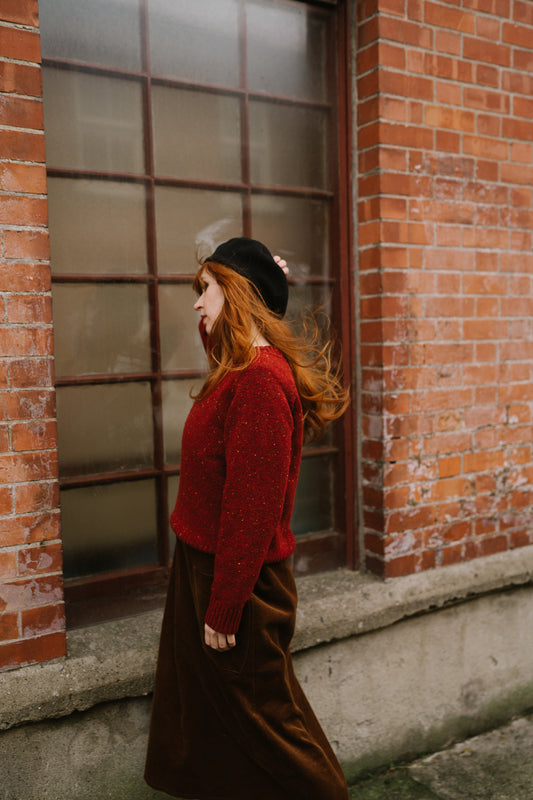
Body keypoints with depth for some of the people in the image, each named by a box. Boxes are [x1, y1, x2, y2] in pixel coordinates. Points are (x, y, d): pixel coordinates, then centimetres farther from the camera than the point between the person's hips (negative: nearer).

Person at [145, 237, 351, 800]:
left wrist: (224, 610, -20)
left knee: (260, 717, 8)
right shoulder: (240, 368, 5)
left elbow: (254, 510, -25)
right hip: (206, 564, 9)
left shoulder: (259, 379, -23)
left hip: (236, 581, -9)